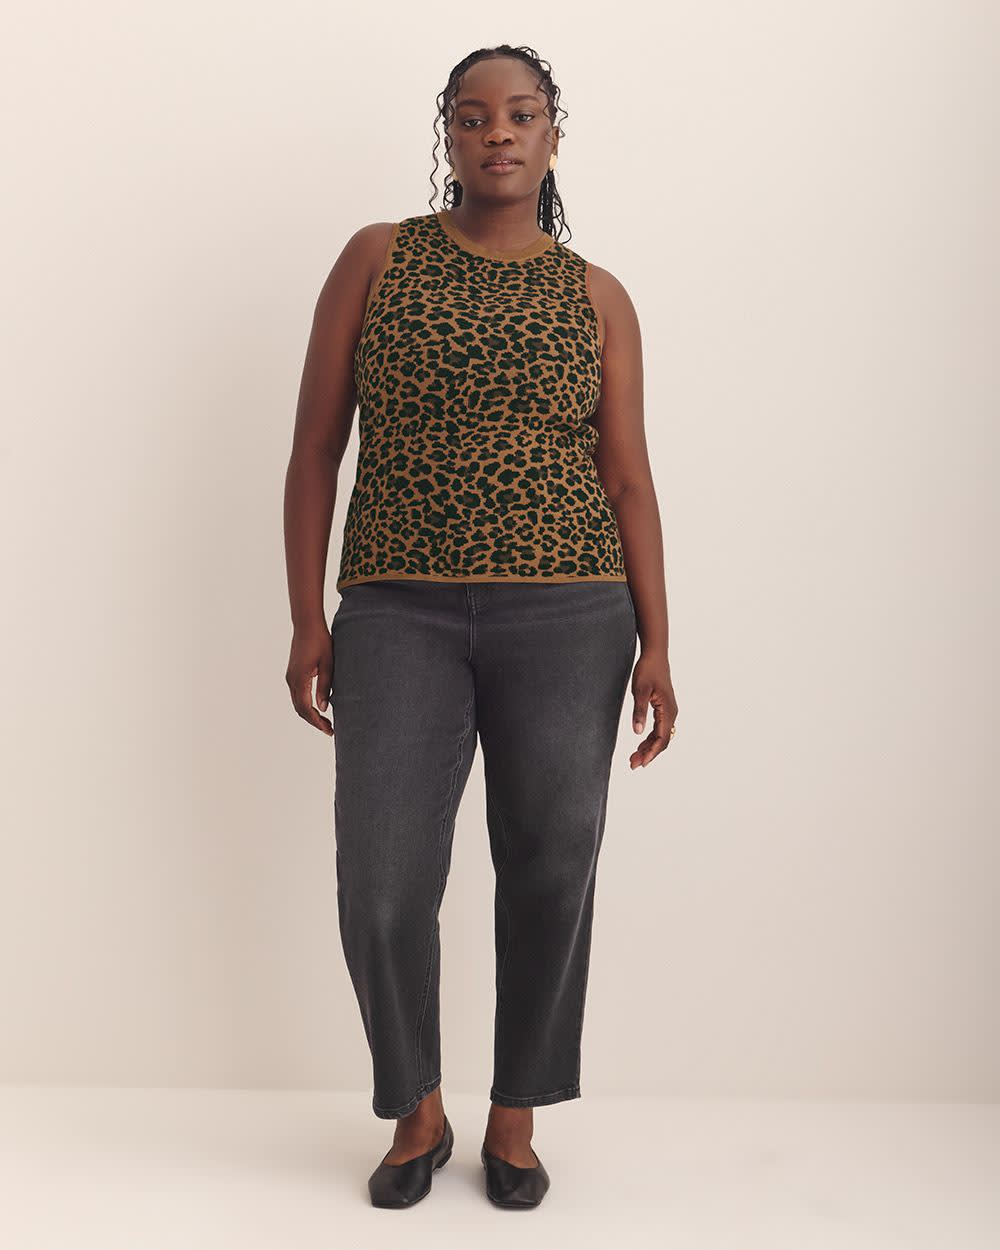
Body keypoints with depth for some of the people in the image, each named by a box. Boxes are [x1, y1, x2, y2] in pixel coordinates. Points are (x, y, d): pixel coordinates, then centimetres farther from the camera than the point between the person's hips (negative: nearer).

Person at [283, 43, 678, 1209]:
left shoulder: (598, 297, 7)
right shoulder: (377, 259, 4)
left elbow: (629, 480, 6)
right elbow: (314, 448, 3)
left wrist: (655, 646, -2)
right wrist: (308, 620, -3)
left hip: (566, 617, 1)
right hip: (402, 617, -1)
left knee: (550, 881, 3)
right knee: (382, 892, -7)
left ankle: (515, 1119, 25)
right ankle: (417, 1112, 20)